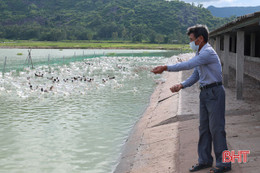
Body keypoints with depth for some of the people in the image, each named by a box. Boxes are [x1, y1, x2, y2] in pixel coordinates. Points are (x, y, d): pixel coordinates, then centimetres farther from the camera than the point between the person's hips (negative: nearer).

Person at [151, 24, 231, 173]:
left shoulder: (208, 52, -17)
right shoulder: (199, 54, 14)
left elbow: (188, 65, -28)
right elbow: (195, 76, 16)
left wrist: (165, 68, -28)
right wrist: (181, 85, 0)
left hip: (214, 92, -10)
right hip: (205, 93, 10)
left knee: (216, 128, -5)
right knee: (204, 127, 13)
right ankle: (205, 160, 23)